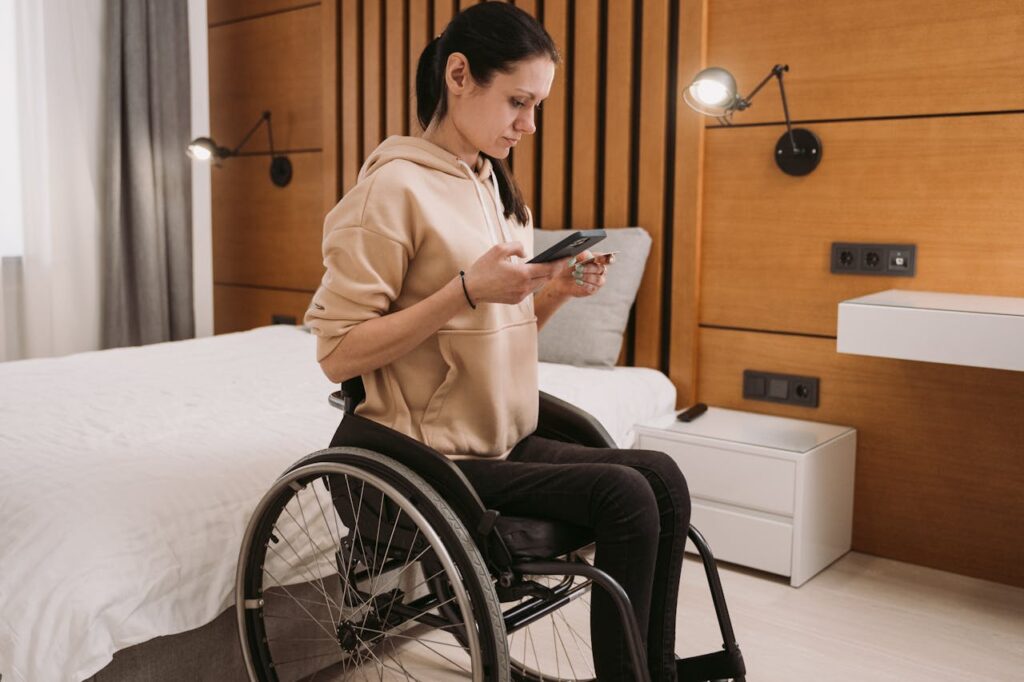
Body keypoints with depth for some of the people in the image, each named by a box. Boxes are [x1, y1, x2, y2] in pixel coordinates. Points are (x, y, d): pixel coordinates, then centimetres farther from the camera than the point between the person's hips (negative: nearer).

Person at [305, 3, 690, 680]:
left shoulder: (497, 187, 12)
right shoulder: (396, 186, -14)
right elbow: (338, 352, -17)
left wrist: (556, 290, -3)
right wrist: (466, 289, -24)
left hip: (508, 441, 8)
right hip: (436, 458, -7)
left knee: (664, 477, -7)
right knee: (625, 496, -19)